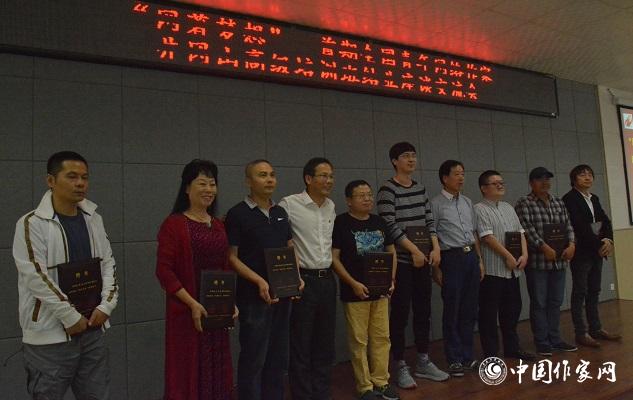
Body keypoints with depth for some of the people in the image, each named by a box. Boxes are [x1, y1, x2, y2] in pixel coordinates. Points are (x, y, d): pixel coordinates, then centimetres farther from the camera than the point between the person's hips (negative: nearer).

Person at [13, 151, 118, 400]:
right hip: (49, 335, -5)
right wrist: (71, 317, -14)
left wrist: (106, 306, -3)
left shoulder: (94, 219, 7)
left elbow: (108, 264, 9)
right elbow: (36, 277, -15)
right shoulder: (32, 224, -10)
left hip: (92, 329, 5)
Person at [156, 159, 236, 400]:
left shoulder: (219, 226, 10)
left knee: (216, 371, 14)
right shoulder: (173, 224, -8)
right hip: (187, 312, -6)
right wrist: (192, 303, -17)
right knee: (189, 373, 4)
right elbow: (164, 271, -13)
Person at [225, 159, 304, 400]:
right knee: (253, 358, 2)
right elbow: (232, 258, -10)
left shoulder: (281, 213, 11)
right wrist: (259, 281, -21)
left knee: (278, 356, 15)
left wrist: (297, 277, 0)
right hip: (254, 296, -6)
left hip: (283, 293, 6)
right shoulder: (238, 214, -8)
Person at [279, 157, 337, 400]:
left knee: (325, 344, 16)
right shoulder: (289, 204, -12)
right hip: (303, 281, -7)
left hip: (327, 280, 7)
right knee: (301, 346, 4)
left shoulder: (331, 206, 10)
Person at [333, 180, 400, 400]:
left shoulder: (379, 222, 9)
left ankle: (381, 382, 26)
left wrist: (391, 279, 2)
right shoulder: (341, 223, -8)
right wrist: (353, 283, -16)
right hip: (355, 292, -5)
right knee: (359, 341, 3)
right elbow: (334, 258, -11)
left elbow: (391, 252, 16)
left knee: (382, 337, 11)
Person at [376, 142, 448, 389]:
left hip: (423, 260, 7)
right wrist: (414, 250, -16)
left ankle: (423, 362, 25)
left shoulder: (420, 188, 12)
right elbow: (390, 226, -16)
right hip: (401, 261, -7)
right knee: (400, 313, 0)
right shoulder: (388, 189, -9)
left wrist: (436, 248, -1)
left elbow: (429, 220, 12)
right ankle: (400, 366, 12)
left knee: (423, 311, 12)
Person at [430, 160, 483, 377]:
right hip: (452, 257, -6)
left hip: (471, 256, 6)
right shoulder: (436, 204, -6)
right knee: (452, 311, 2)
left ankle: (467, 356, 26)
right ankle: (455, 360, 15)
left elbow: (474, 233, 18)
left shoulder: (467, 202, 14)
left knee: (470, 310, 13)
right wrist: (436, 267, -10)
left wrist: (480, 259, 14)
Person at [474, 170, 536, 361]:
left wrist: (524, 254, 0)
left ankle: (512, 347, 30)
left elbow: (520, 232, 15)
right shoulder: (479, 209, -9)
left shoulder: (509, 208, 16)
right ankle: (491, 353, 9)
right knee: (489, 313, 0)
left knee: (512, 309, 16)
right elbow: (487, 237, -17)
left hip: (512, 269, 8)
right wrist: (508, 256, -15)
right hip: (492, 269, -8)